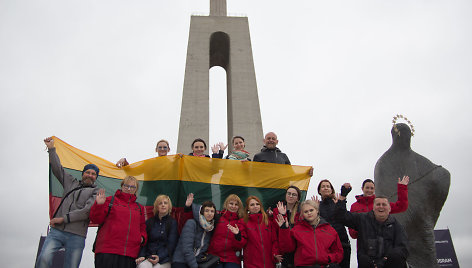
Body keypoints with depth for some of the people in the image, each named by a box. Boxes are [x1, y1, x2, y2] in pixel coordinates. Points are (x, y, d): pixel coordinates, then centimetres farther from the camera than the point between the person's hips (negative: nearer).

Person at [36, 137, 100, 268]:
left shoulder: (95, 192, 8)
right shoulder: (71, 182, 23)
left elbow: (87, 211, -6)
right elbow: (58, 169, 22)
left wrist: (63, 219, -9)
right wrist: (51, 149, 17)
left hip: (76, 236, -2)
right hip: (57, 231, 2)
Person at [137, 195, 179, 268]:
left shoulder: (173, 223, 7)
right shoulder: (149, 222, 17)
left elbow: (171, 245, 0)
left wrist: (160, 257, -14)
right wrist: (141, 256, -6)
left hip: (163, 259, -2)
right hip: (148, 257, 2)